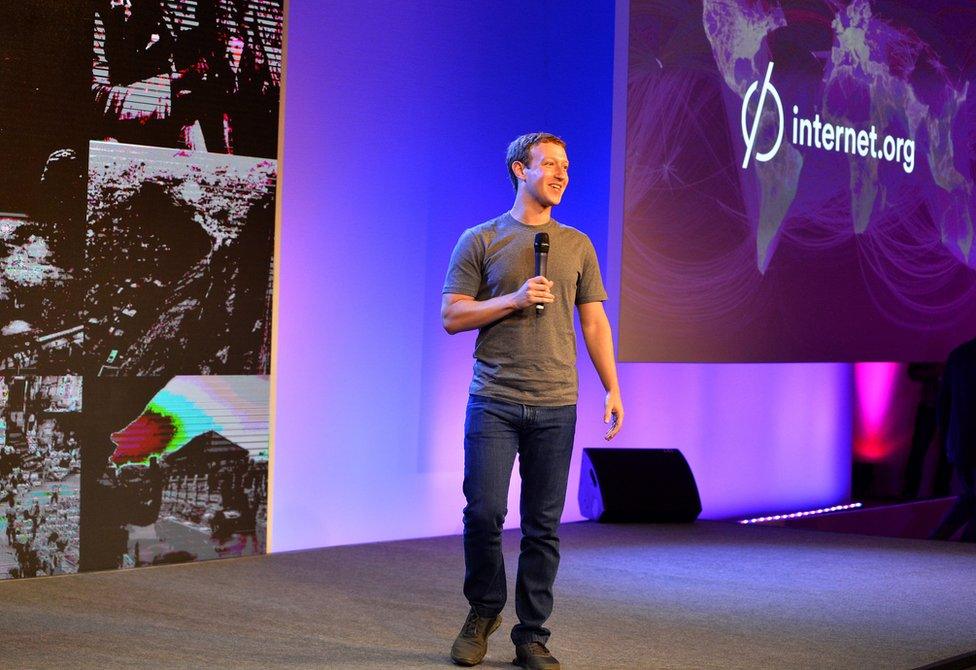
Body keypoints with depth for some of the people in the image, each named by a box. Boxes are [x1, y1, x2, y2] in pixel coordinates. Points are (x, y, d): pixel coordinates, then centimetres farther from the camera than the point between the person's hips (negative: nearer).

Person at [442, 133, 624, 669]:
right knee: (484, 512, -7)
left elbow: (595, 324, 13)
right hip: (493, 402, -2)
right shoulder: (480, 241, 5)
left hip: (555, 405, 2)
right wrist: (515, 299, -11)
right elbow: (451, 317, 1)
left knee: (543, 525, 3)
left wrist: (613, 390, 4)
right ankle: (483, 612, 18)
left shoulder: (577, 246, 14)